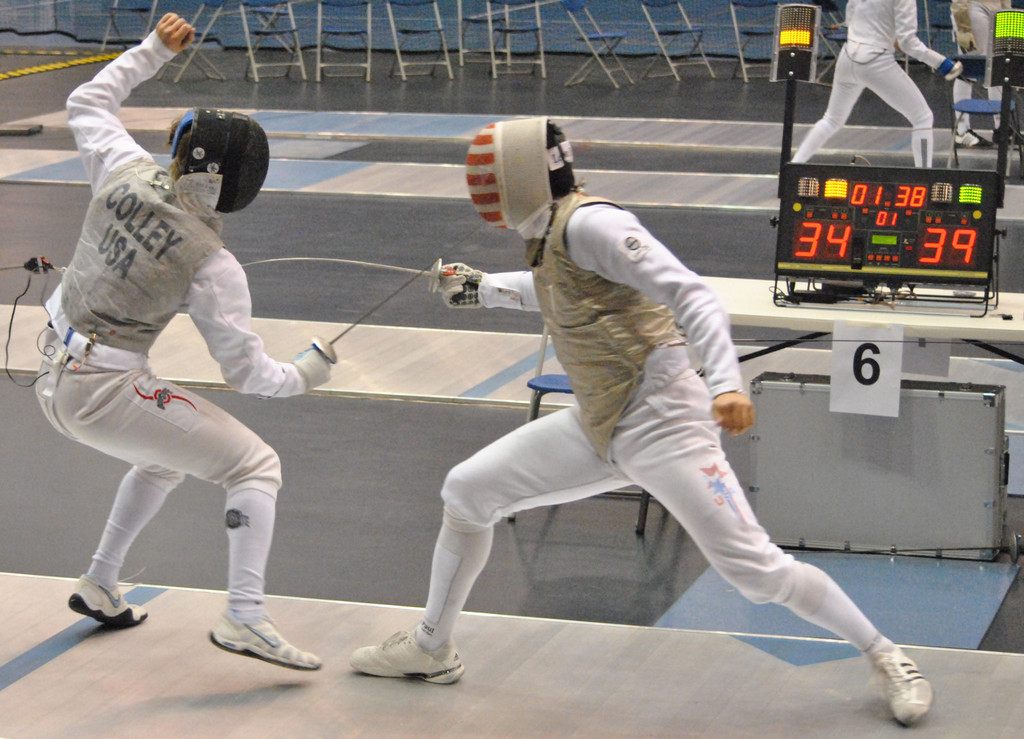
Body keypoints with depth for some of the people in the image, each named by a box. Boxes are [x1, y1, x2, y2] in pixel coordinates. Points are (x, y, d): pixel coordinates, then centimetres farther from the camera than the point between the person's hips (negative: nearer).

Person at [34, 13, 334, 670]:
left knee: (170, 457, 31)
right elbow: (248, 372, -13)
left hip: (54, 377, 7)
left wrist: (156, 49, 12)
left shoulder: (128, 173, -9)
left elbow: (87, 103, 11)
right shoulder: (213, 266, -21)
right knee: (256, 466, -2)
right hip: (108, 392, -7)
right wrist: (304, 376, 5)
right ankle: (245, 619, -16)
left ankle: (100, 586, 36)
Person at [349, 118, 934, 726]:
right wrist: (483, 288, 34)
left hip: (661, 420, -9)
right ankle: (432, 650, 25)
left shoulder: (588, 222, -18)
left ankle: (888, 659, 4)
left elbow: (692, 296, -26)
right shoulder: (549, 232, 10)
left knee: (753, 569, -13)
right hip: (599, 426, 9)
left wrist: (726, 382, -39)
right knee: (466, 493, 9)